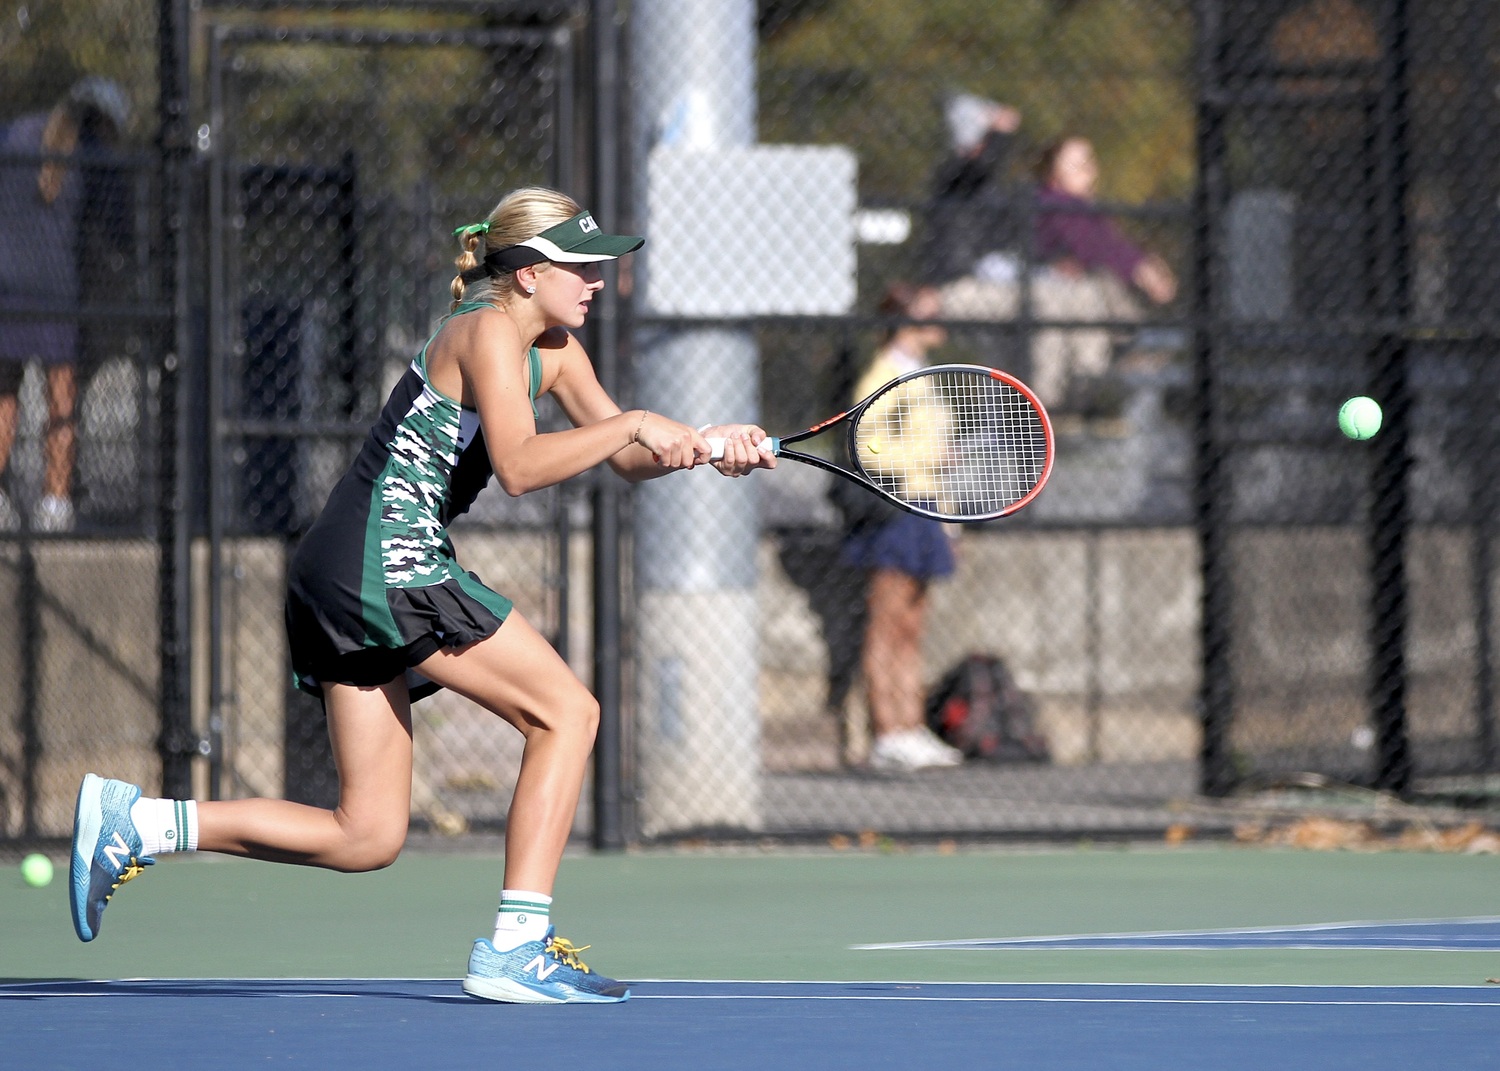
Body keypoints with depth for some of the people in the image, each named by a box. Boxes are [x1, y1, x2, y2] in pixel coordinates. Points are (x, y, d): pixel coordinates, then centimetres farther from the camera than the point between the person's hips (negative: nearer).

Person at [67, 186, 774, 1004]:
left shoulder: (555, 351, 18)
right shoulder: (487, 331, -10)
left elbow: (628, 458, 17)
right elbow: (519, 466, -24)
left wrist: (705, 447, -1)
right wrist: (633, 423, -23)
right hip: (386, 560, -10)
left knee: (366, 839, 7)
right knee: (565, 710, -9)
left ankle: (133, 822, 5)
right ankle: (516, 945, -13)